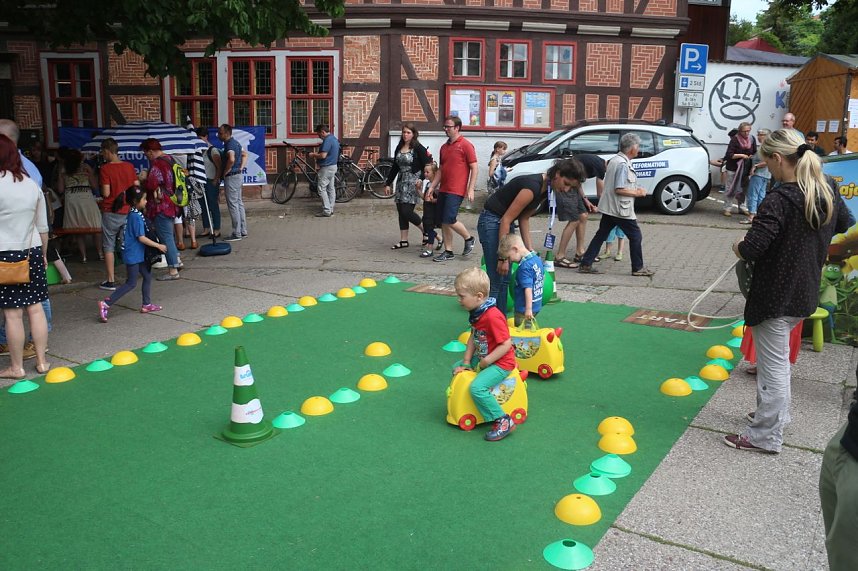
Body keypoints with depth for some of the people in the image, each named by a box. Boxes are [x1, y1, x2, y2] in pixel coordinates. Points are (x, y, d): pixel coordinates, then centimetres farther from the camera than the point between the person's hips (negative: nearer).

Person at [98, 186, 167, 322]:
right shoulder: (136, 216, -21)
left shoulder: (134, 214, 8)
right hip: (133, 254, -10)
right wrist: (158, 246, -15)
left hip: (139, 253, 10)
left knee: (147, 276, 14)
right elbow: (141, 238, -22)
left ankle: (146, 305, 22)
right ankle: (106, 304, -4)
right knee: (131, 283, -5)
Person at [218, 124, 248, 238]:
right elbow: (245, 154, 28)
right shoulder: (235, 143, 14)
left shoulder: (229, 144, -17)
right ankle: (243, 231, 20)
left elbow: (231, 160, -34)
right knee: (239, 203, 14)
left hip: (231, 177, -10)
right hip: (238, 175, 10)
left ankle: (236, 234, -2)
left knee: (233, 205, -5)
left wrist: (224, 173, -20)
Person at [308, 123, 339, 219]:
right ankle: (330, 209, 16)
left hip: (326, 168, -10)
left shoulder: (327, 140, -20)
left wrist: (313, 155, -9)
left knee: (322, 189, -6)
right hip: (333, 166, 10)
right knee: (331, 188, 12)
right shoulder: (334, 138, 12)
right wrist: (317, 153, 15)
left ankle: (326, 211, -6)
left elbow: (323, 155, -26)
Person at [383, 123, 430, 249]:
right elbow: (395, 167, 17)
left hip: (413, 183, -7)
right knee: (401, 212, 5)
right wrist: (388, 183, 15)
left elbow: (427, 166, -12)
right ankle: (403, 241, 12)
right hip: (401, 182, 7)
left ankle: (426, 231, 9)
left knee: (406, 211, -13)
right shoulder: (399, 148, 12)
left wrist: (421, 179, -27)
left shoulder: (418, 148, -7)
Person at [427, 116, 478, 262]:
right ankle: (448, 251, 14)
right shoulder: (444, 147, 15)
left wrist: (470, 189, -14)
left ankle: (469, 239, 11)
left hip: (456, 191, -7)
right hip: (443, 189, 7)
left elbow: (474, 168, -8)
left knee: (449, 220, -13)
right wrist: (432, 186, 14)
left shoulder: (465, 145, -6)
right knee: (443, 222, 6)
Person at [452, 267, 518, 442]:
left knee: (477, 387, -26)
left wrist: (486, 361, -23)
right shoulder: (476, 313, 2)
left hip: (501, 363, -10)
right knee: (457, 369, 17)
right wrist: (466, 362, 3)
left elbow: (506, 344, -28)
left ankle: (503, 421, -16)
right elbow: (473, 338, 8)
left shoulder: (492, 317, -29)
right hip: (482, 358, 10)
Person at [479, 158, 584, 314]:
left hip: (504, 222, 9)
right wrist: (502, 257, -23)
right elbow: (506, 220, -25)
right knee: (496, 281, -10)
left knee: (505, 279, 11)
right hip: (491, 221, -9)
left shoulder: (546, 189, 1)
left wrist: (529, 249, 4)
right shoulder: (533, 187, -26)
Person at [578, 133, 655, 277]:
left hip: (609, 208, 9)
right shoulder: (623, 164, -19)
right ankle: (638, 268, 12)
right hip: (621, 209, -9)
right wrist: (637, 193, -12)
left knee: (601, 235, 11)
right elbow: (619, 189, -23)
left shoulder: (614, 159, 12)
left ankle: (585, 265, 9)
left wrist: (635, 189, 17)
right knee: (636, 236, 4)